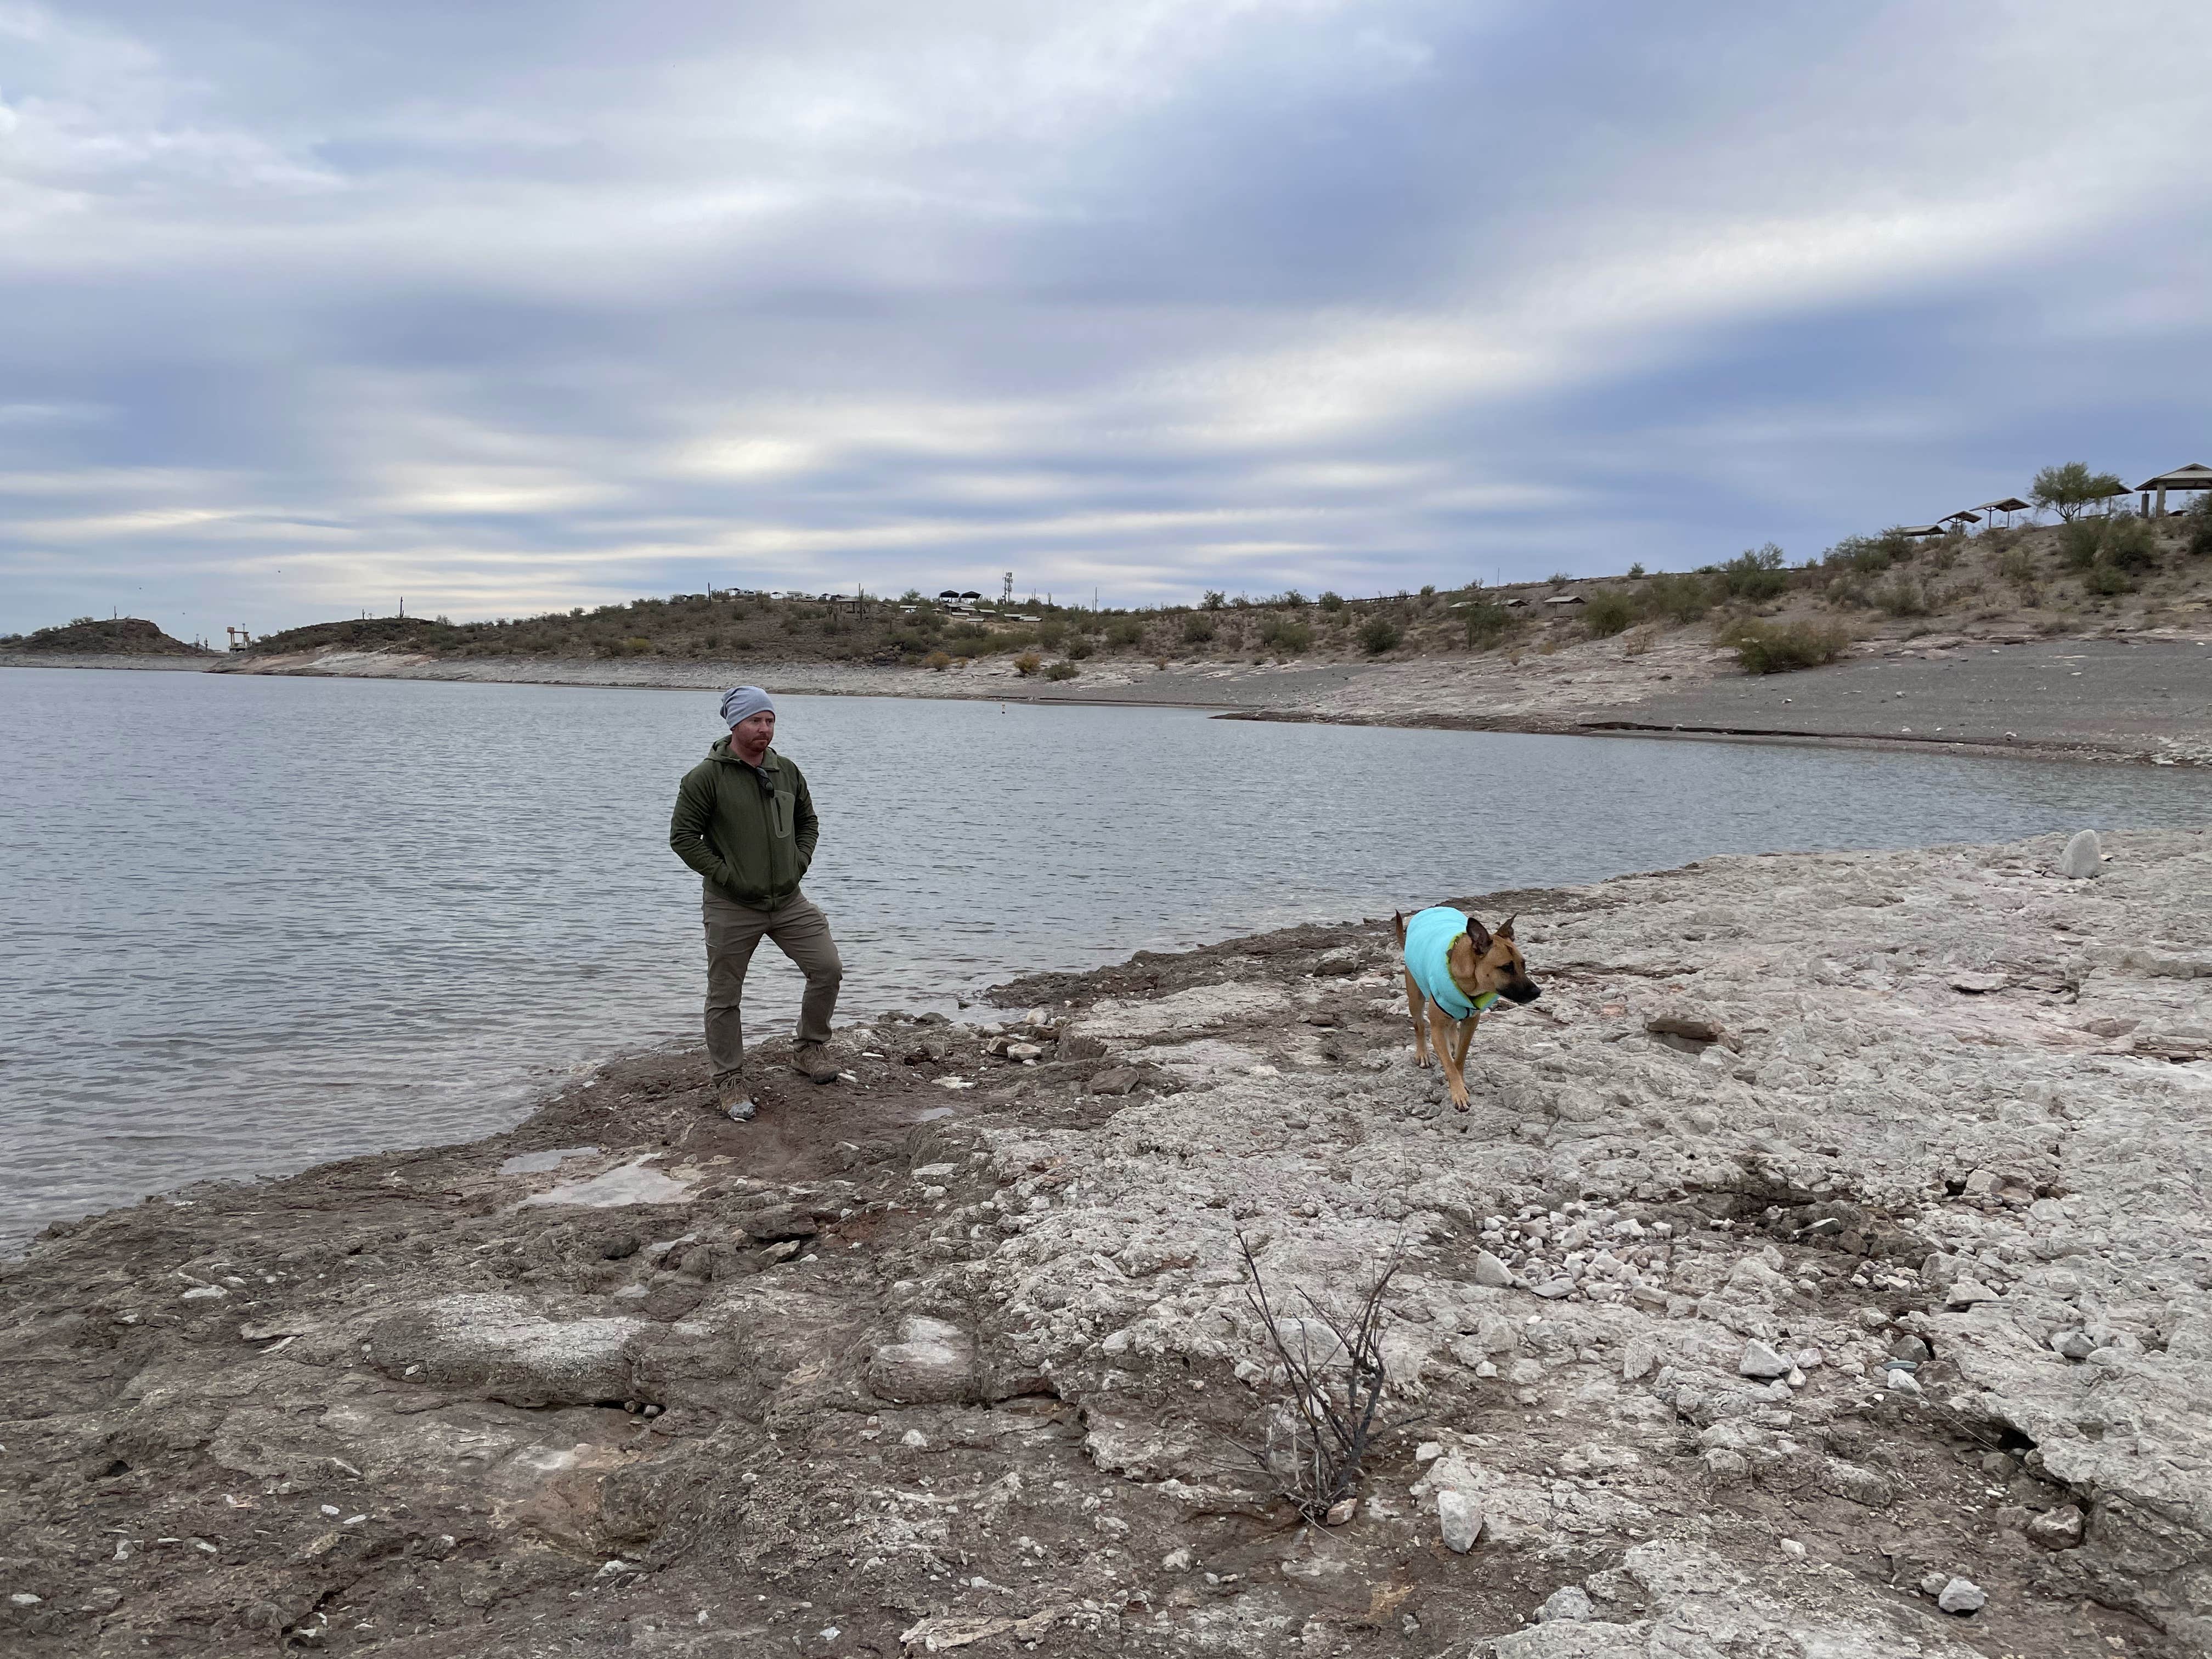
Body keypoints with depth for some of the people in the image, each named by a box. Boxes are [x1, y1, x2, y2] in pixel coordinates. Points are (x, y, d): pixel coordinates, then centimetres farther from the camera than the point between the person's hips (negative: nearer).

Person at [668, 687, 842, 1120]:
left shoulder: (787, 771, 6)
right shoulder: (707, 776, -11)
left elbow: (808, 822, 20)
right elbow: (682, 835, -10)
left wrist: (799, 863, 6)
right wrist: (725, 874, -14)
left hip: (788, 900, 5)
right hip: (731, 907, -4)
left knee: (828, 969, -1)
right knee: (724, 997, 4)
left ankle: (810, 1050, 19)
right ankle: (729, 1082, 18)